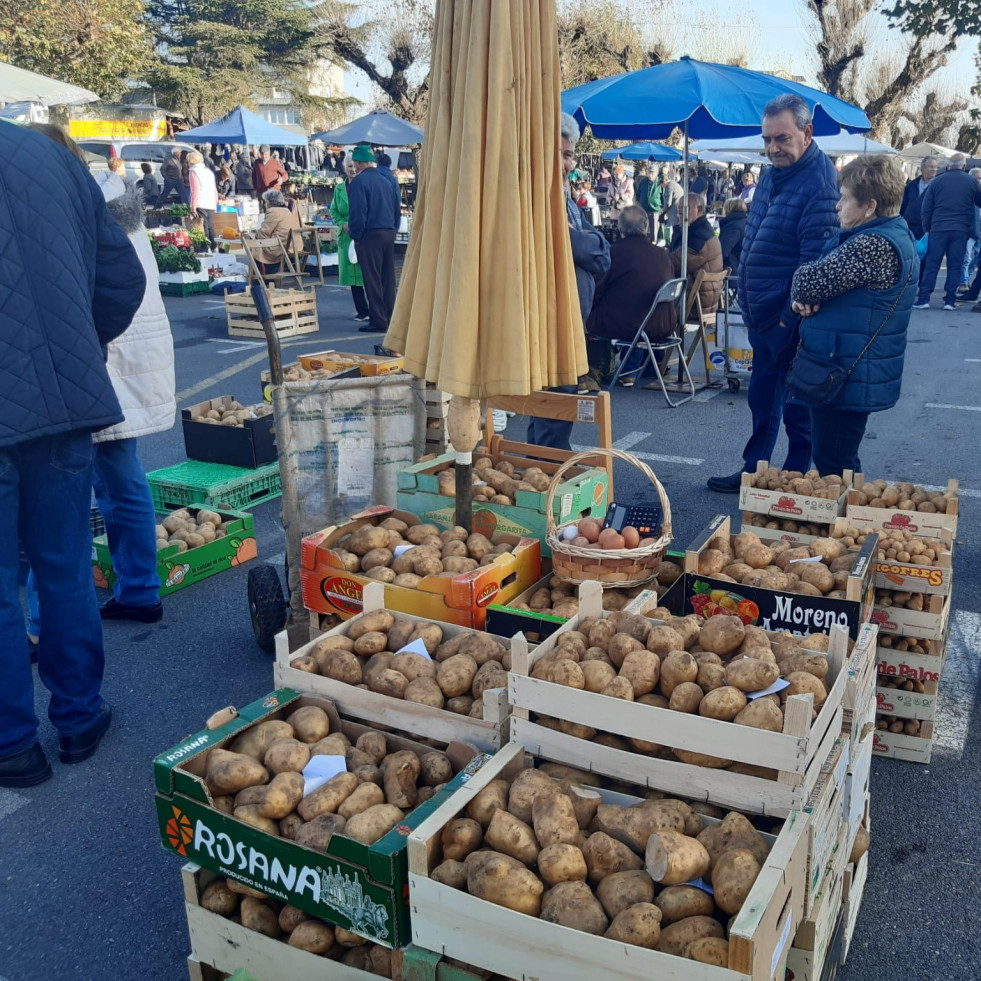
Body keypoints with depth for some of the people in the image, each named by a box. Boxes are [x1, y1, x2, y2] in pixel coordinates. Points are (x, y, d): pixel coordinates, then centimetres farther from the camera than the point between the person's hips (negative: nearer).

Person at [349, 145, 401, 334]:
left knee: (372, 280, -4)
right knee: (388, 279, 10)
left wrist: (355, 234, -4)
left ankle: (378, 321, -4)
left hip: (370, 235, -7)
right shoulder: (387, 181, 15)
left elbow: (358, 213, -14)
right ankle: (389, 319, 15)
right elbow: (397, 210, 18)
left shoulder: (359, 182, -9)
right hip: (389, 234, 7)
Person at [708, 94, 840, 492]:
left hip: (791, 318, -9)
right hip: (761, 314, 9)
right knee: (762, 397, 19)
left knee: (797, 405, 5)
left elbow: (815, 258, -21)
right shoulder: (771, 175, 10)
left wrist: (791, 315, -21)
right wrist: (749, 303, 14)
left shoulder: (819, 183, -18)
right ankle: (753, 471, 32)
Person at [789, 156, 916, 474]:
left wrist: (801, 295, -1)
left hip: (848, 379, -11)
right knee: (836, 461, 21)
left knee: (833, 467, -1)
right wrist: (807, 296, -5)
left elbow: (808, 280, -23)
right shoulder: (895, 234, 12)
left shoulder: (873, 245, -23)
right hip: (859, 375, 11)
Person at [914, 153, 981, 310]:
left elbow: (925, 208, 2)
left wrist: (927, 228, 8)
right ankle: (950, 300, 3)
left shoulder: (936, 181, 2)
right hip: (961, 231, 0)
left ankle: (923, 299, -2)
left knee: (931, 265, 2)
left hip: (938, 229, 0)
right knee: (955, 266, 5)